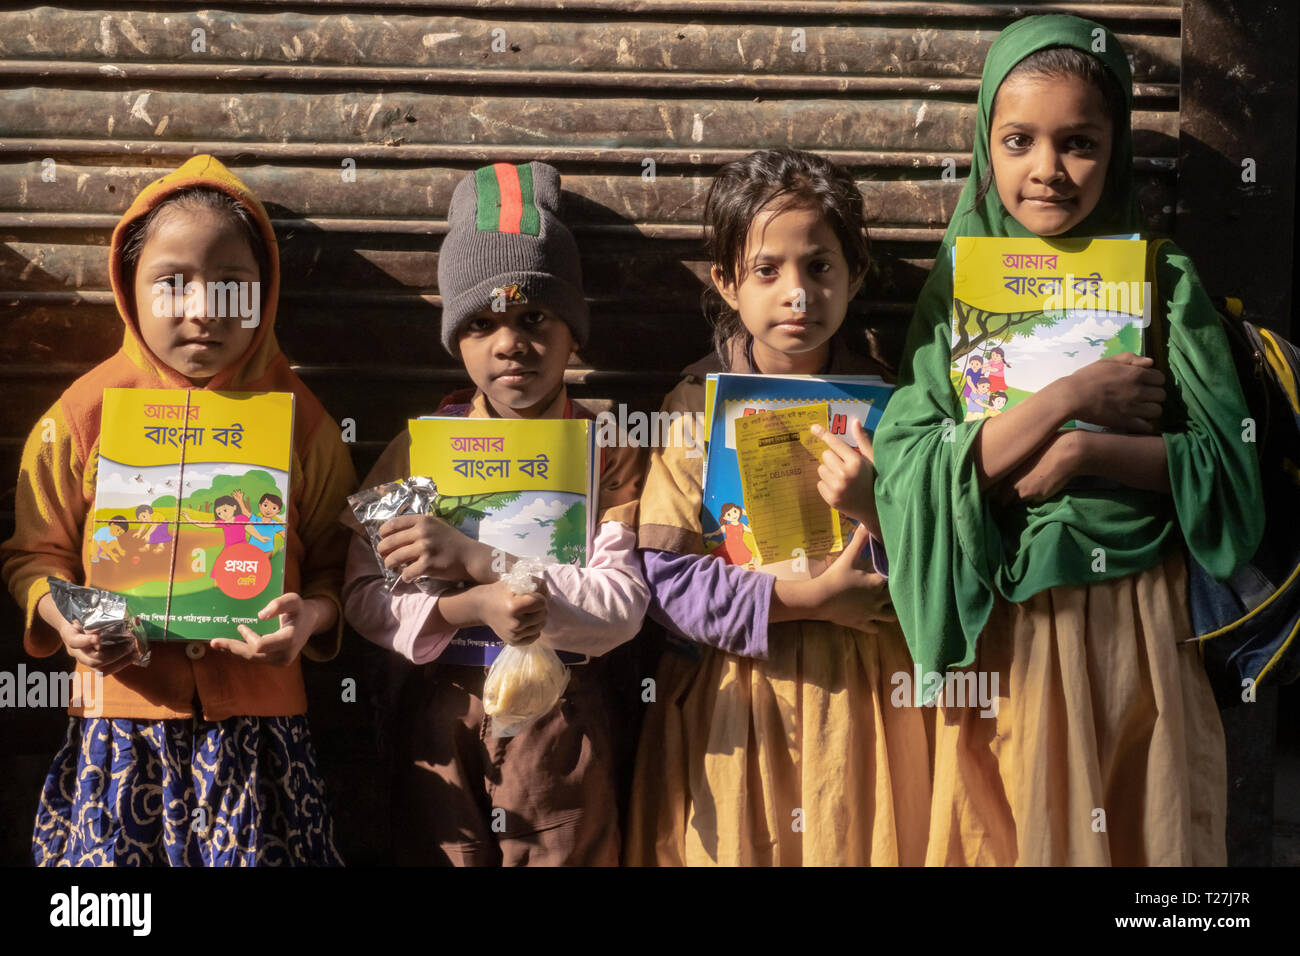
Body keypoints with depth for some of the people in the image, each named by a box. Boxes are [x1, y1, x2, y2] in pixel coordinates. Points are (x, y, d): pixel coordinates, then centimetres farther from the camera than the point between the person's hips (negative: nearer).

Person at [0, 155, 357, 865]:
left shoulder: (297, 418, 4)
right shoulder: (84, 414, 2)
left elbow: (336, 561, 9)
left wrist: (313, 615, -11)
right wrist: (63, 618, -8)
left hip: (258, 719, 0)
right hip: (123, 722, 0)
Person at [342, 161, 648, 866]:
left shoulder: (606, 454, 0)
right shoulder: (422, 445, 4)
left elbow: (621, 609, -12)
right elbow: (364, 597, -3)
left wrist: (475, 558, -21)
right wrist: (470, 607, -22)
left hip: (564, 724, -1)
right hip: (442, 720, 1)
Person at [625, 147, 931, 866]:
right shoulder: (699, 407, -1)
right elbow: (664, 577, -10)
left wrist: (878, 508, -20)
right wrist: (806, 600, -17)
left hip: (861, 696, 1)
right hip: (730, 704, -1)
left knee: (856, 843, 6)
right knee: (736, 848, 5)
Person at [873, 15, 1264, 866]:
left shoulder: (1161, 281, 0)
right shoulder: (960, 288, 2)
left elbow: (1225, 466, -2)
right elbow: (913, 473, -9)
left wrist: (1088, 453, -16)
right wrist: (1068, 398, -16)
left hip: (1139, 625, 0)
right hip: (1007, 631, 0)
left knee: (1146, 834, 8)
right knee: (1010, 834, 8)